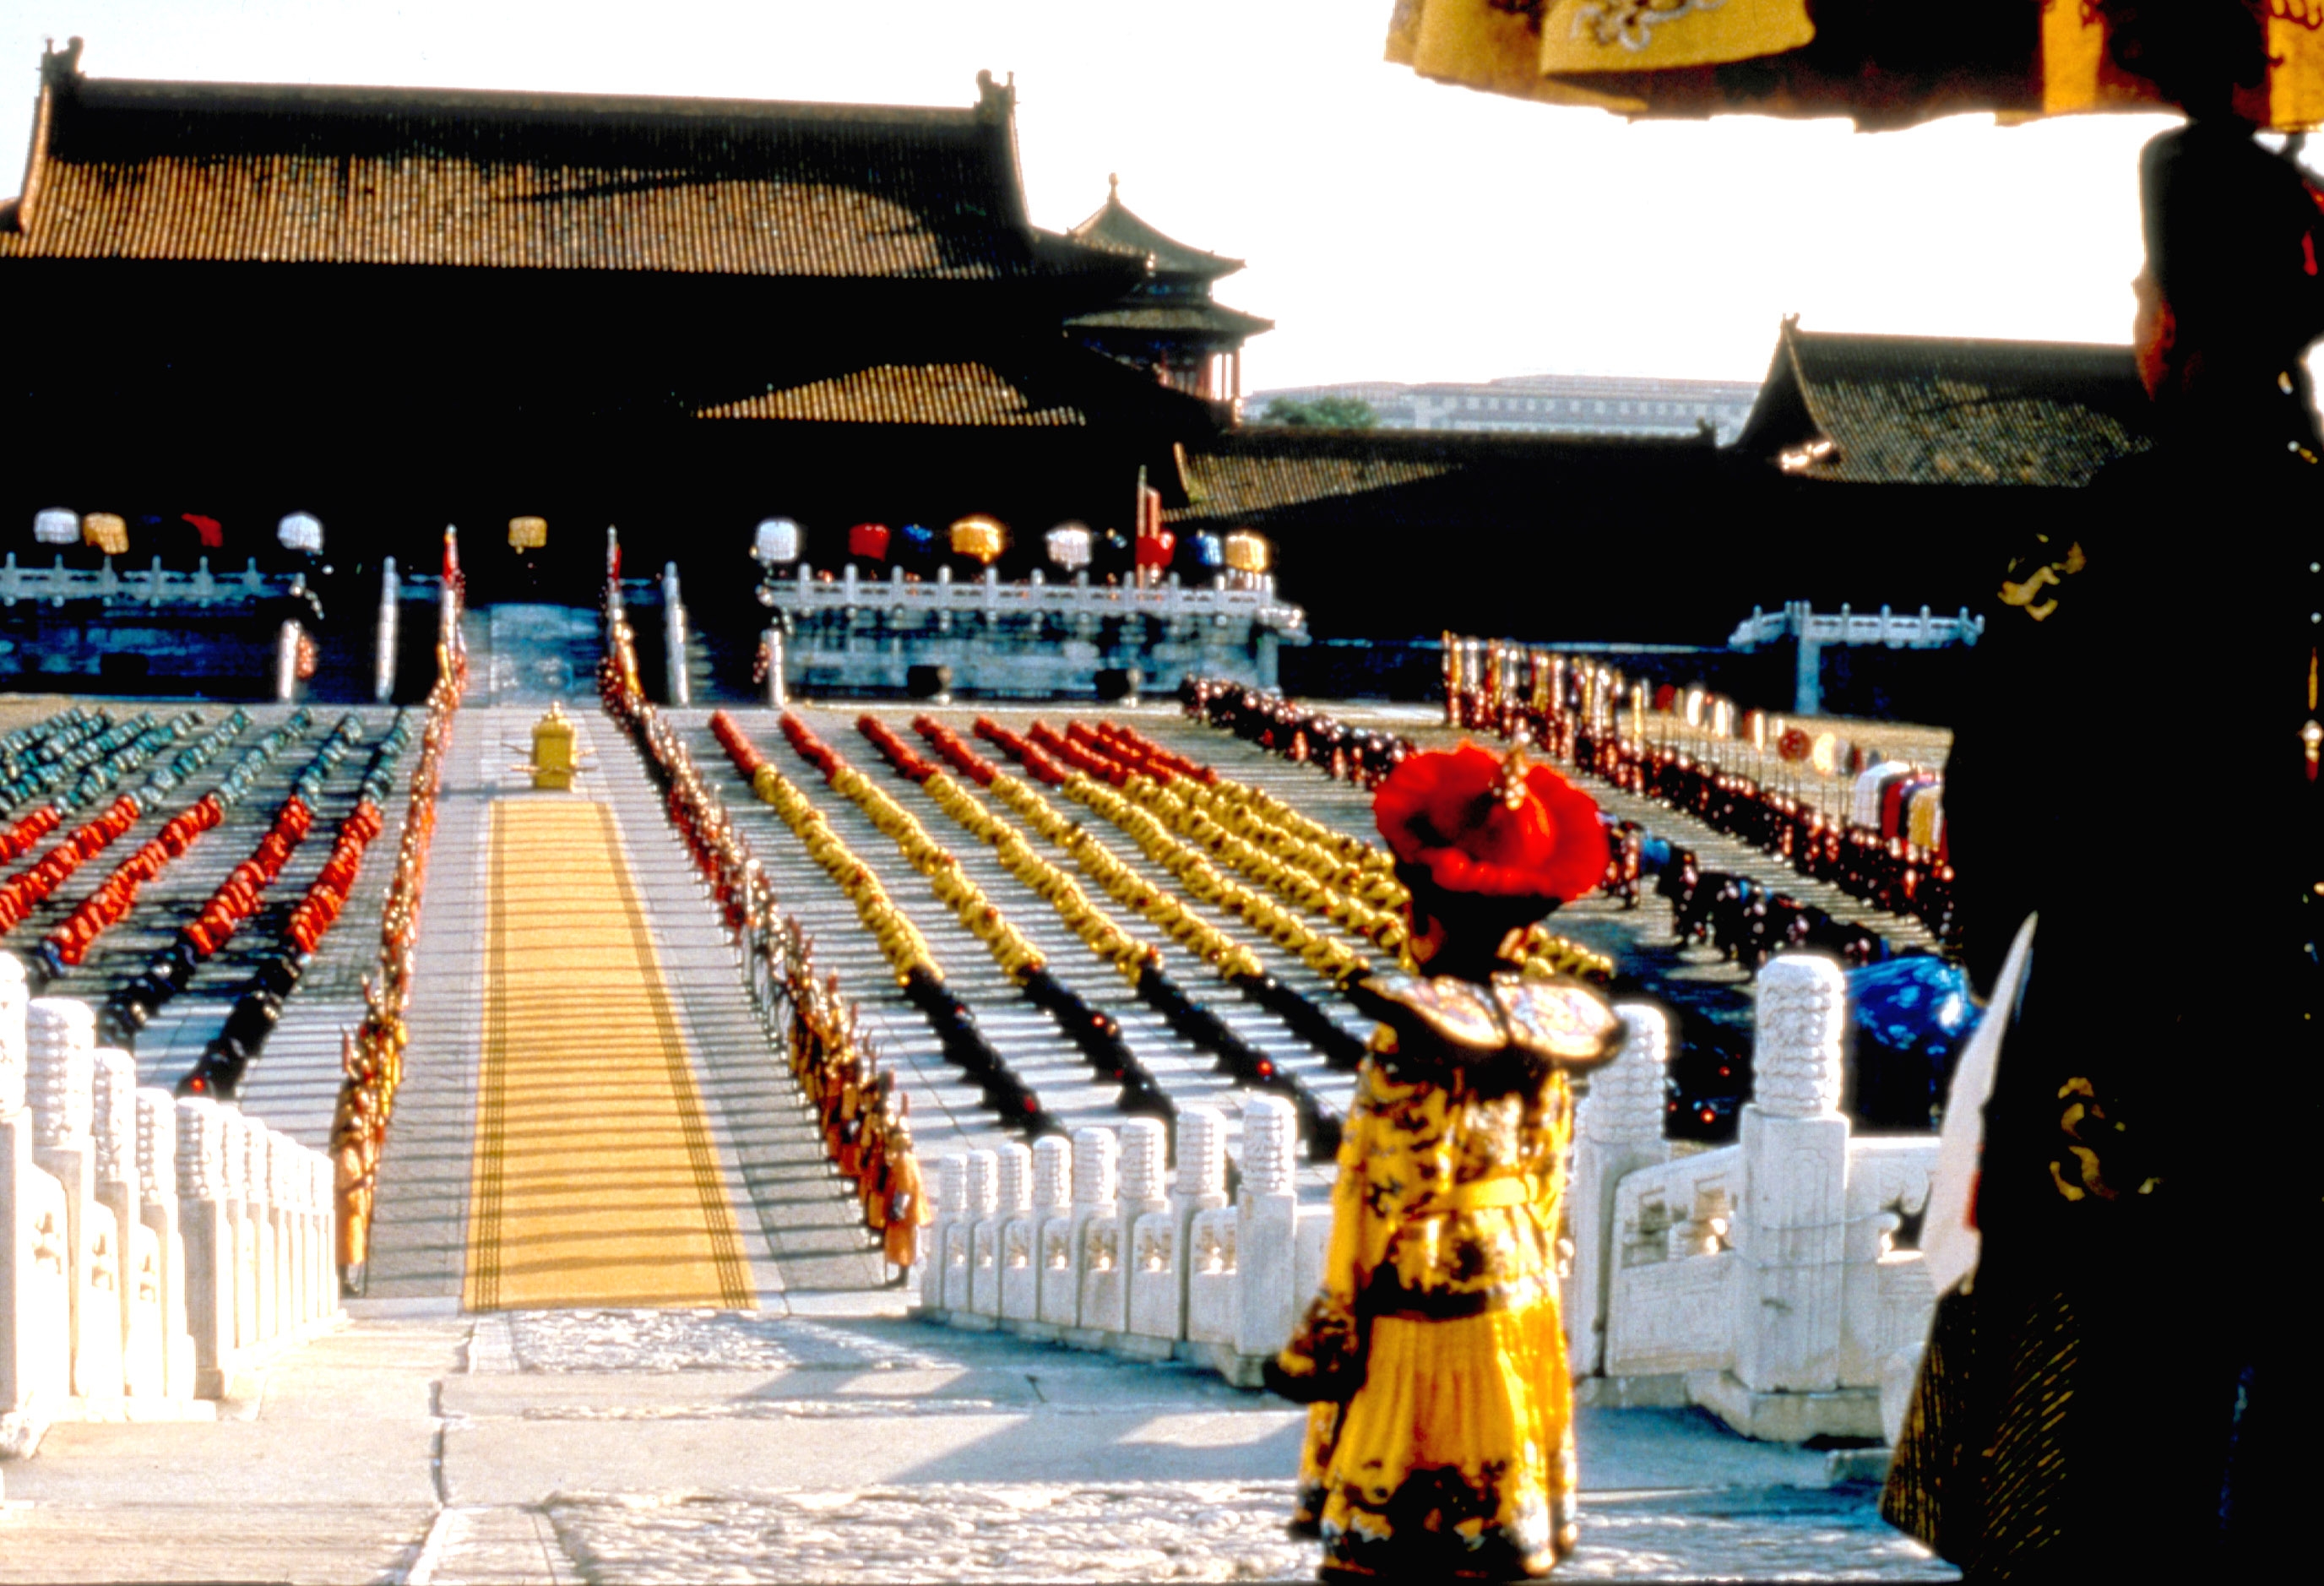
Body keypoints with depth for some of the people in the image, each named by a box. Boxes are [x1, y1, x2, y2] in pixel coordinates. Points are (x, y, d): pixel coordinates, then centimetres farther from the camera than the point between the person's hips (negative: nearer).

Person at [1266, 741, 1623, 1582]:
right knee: (1497, 1482, 15)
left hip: (1424, 1296, -7)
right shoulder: (1540, 1031, 3)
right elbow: (1549, 1178, 10)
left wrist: (1330, 1326, -11)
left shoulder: (1412, 1043, -17)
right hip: (1519, 1289, 7)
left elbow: (1388, 1198, -17)